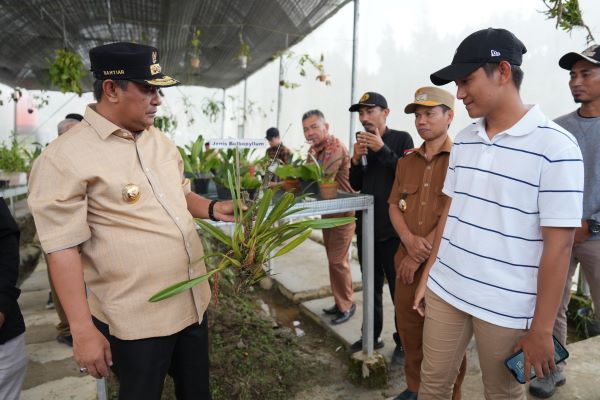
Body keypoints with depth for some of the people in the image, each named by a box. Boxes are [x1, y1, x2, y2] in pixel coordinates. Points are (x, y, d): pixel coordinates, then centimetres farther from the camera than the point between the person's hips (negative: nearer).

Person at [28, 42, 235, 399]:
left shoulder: (160, 140, 7)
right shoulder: (64, 158, -15)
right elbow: (63, 248, -16)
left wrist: (211, 208, -2)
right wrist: (83, 330, -16)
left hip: (194, 300, 7)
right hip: (135, 319, -6)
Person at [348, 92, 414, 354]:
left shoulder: (401, 139, -4)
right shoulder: (362, 142, 10)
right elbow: (355, 185, 9)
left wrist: (383, 150, -20)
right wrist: (356, 159, -8)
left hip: (393, 229, -5)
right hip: (366, 227, 6)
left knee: (399, 289, 5)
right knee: (371, 286, 16)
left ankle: (403, 342, 20)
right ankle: (372, 335, 31)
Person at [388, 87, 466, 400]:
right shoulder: (406, 161, 11)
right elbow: (394, 205, 8)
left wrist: (420, 255, -12)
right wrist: (409, 240, -11)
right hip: (407, 260, 6)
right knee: (409, 329, 16)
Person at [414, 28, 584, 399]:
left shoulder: (555, 146, -13)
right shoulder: (464, 140, 6)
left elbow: (559, 245, -13)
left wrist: (542, 329, -11)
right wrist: (428, 273, 11)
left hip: (507, 306, -5)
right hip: (444, 290, 5)